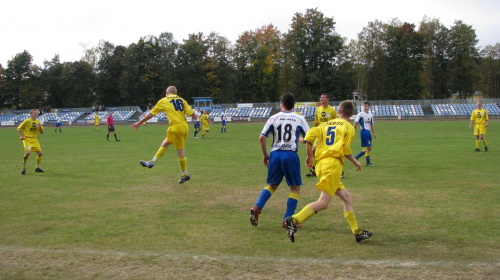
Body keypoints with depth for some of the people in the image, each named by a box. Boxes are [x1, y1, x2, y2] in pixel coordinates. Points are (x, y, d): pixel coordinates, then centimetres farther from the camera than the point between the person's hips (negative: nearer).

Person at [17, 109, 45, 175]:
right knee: (28, 152, -24)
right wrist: (21, 136, -10)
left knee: (40, 153, -1)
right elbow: (19, 128, 2)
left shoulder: (38, 122, 8)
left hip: (34, 139, 6)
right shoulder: (27, 121, -7)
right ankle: (23, 168, -6)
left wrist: (40, 127, -8)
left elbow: (42, 132, 11)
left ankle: (37, 167, 18)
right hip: (27, 139, -5)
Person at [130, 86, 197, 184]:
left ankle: (185, 175, 11)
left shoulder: (163, 101, 4)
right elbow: (192, 114, 2)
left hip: (176, 127, -6)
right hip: (185, 126, 6)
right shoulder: (182, 100, 13)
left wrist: (139, 123, 19)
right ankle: (151, 162, 25)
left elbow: (150, 114, 9)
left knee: (180, 151, 2)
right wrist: (195, 117, 27)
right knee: (165, 143, 19)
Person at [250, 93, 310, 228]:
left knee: (272, 185, 19)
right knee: (295, 187, 10)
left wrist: (265, 155, 12)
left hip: (275, 154, 3)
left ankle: (256, 207, -1)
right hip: (291, 155, -2)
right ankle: (287, 219, 4)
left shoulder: (273, 118, 7)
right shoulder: (299, 119, 4)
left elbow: (262, 137, 1)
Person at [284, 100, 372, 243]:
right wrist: (356, 162, 16)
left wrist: (309, 156, 15)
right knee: (323, 202, -14)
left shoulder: (326, 124, 20)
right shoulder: (349, 127, 7)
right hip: (333, 164, -7)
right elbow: (346, 150, -2)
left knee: (347, 197, 16)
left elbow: (309, 136, 5)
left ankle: (357, 232, 19)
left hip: (321, 165, 7)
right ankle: (294, 220, -29)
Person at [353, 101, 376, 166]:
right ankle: (368, 162, 4)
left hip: (368, 131, 7)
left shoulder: (371, 115, 13)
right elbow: (355, 123, -6)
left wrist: (374, 133, 15)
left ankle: (356, 157, 16)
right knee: (368, 147, -7)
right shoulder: (360, 114, -6)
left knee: (369, 148, 8)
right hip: (364, 131, -7)